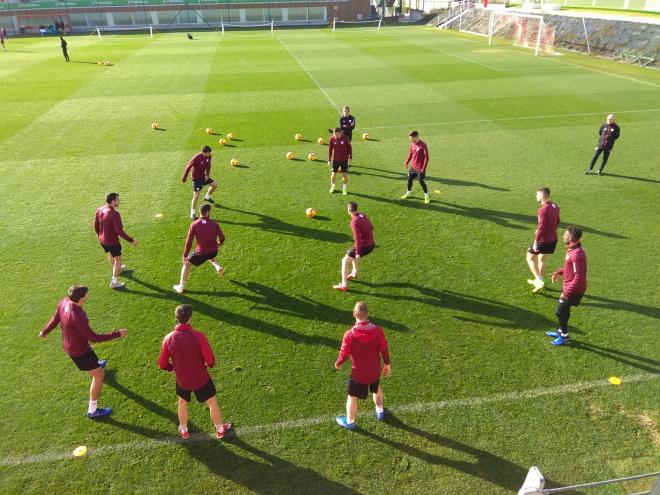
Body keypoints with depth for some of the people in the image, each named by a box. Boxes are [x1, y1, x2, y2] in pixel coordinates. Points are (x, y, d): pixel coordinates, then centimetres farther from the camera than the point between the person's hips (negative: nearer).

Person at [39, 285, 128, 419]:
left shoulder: (64, 302, -17)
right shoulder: (77, 317, -42)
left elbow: (55, 319, 2)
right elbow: (93, 337, -33)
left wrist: (45, 331, 22)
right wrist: (117, 334, -28)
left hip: (69, 345, 9)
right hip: (78, 351, -9)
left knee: (91, 354, 41)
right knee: (99, 375, 5)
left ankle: (91, 367, 77)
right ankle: (93, 411, 16)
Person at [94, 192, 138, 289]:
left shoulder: (99, 210, -4)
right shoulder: (114, 214, -29)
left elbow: (96, 226, 8)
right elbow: (119, 231, -32)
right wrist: (131, 240, -26)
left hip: (102, 240, 8)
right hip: (112, 241, -8)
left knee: (110, 254, 32)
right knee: (118, 259, 10)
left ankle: (117, 269, 59)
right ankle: (114, 282, 17)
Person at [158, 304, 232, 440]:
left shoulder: (168, 338, -17)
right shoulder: (198, 336, -27)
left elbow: (162, 364, -7)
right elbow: (210, 361, -22)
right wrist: (209, 365, 2)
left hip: (182, 380, 3)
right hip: (201, 379, -3)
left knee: (182, 402, 31)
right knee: (213, 403, 21)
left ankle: (183, 431, 49)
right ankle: (220, 429, 40)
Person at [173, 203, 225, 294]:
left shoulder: (194, 225, -12)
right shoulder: (214, 224, -8)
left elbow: (189, 241, -10)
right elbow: (222, 237, -4)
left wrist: (185, 255, -1)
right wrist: (219, 243, 21)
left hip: (201, 253, -3)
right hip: (213, 251, 3)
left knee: (186, 264, 20)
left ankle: (181, 287, 20)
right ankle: (219, 268, 19)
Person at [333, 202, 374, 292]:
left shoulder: (354, 221, -20)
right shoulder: (363, 216, 6)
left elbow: (357, 238, -25)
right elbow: (371, 228, 20)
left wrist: (357, 253, -21)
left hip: (363, 246, -8)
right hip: (371, 245, 8)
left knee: (345, 261, 5)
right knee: (354, 253, 35)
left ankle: (344, 285, 2)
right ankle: (354, 273, 46)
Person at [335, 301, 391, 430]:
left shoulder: (350, 335, -27)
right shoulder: (378, 330, -19)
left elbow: (344, 354, -16)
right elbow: (384, 350, -7)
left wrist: (337, 363, 6)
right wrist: (387, 365, 11)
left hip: (358, 373, -3)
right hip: (375, 371, 3)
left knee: (352, 397, 20)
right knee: (376, 389, 33)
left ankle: (349, 422, 39)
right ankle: (380, 412, 53)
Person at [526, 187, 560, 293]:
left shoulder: (543, 210, -23)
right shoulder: (555, 207, 4)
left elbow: (541, 227, -26)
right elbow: (557, 222, 16)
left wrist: (535, 242, -21)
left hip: (543, 239, -8)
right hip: (553, 239, 8)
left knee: (530, 258, 9)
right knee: (542, 258, 24)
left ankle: (539, 280, 2)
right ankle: (538, 280, 36)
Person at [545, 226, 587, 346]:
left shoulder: (576, 254, -30)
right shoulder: (573, 249, 2)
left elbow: (578, 277, -29)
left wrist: (566, 292, -27)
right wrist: (560, 272, 10)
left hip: (573, 290, -9)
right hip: (569, 286, 9)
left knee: (560, 311, 3)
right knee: (563, 310, 22)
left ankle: (564, 336, 20)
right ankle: (561, 331, 39)